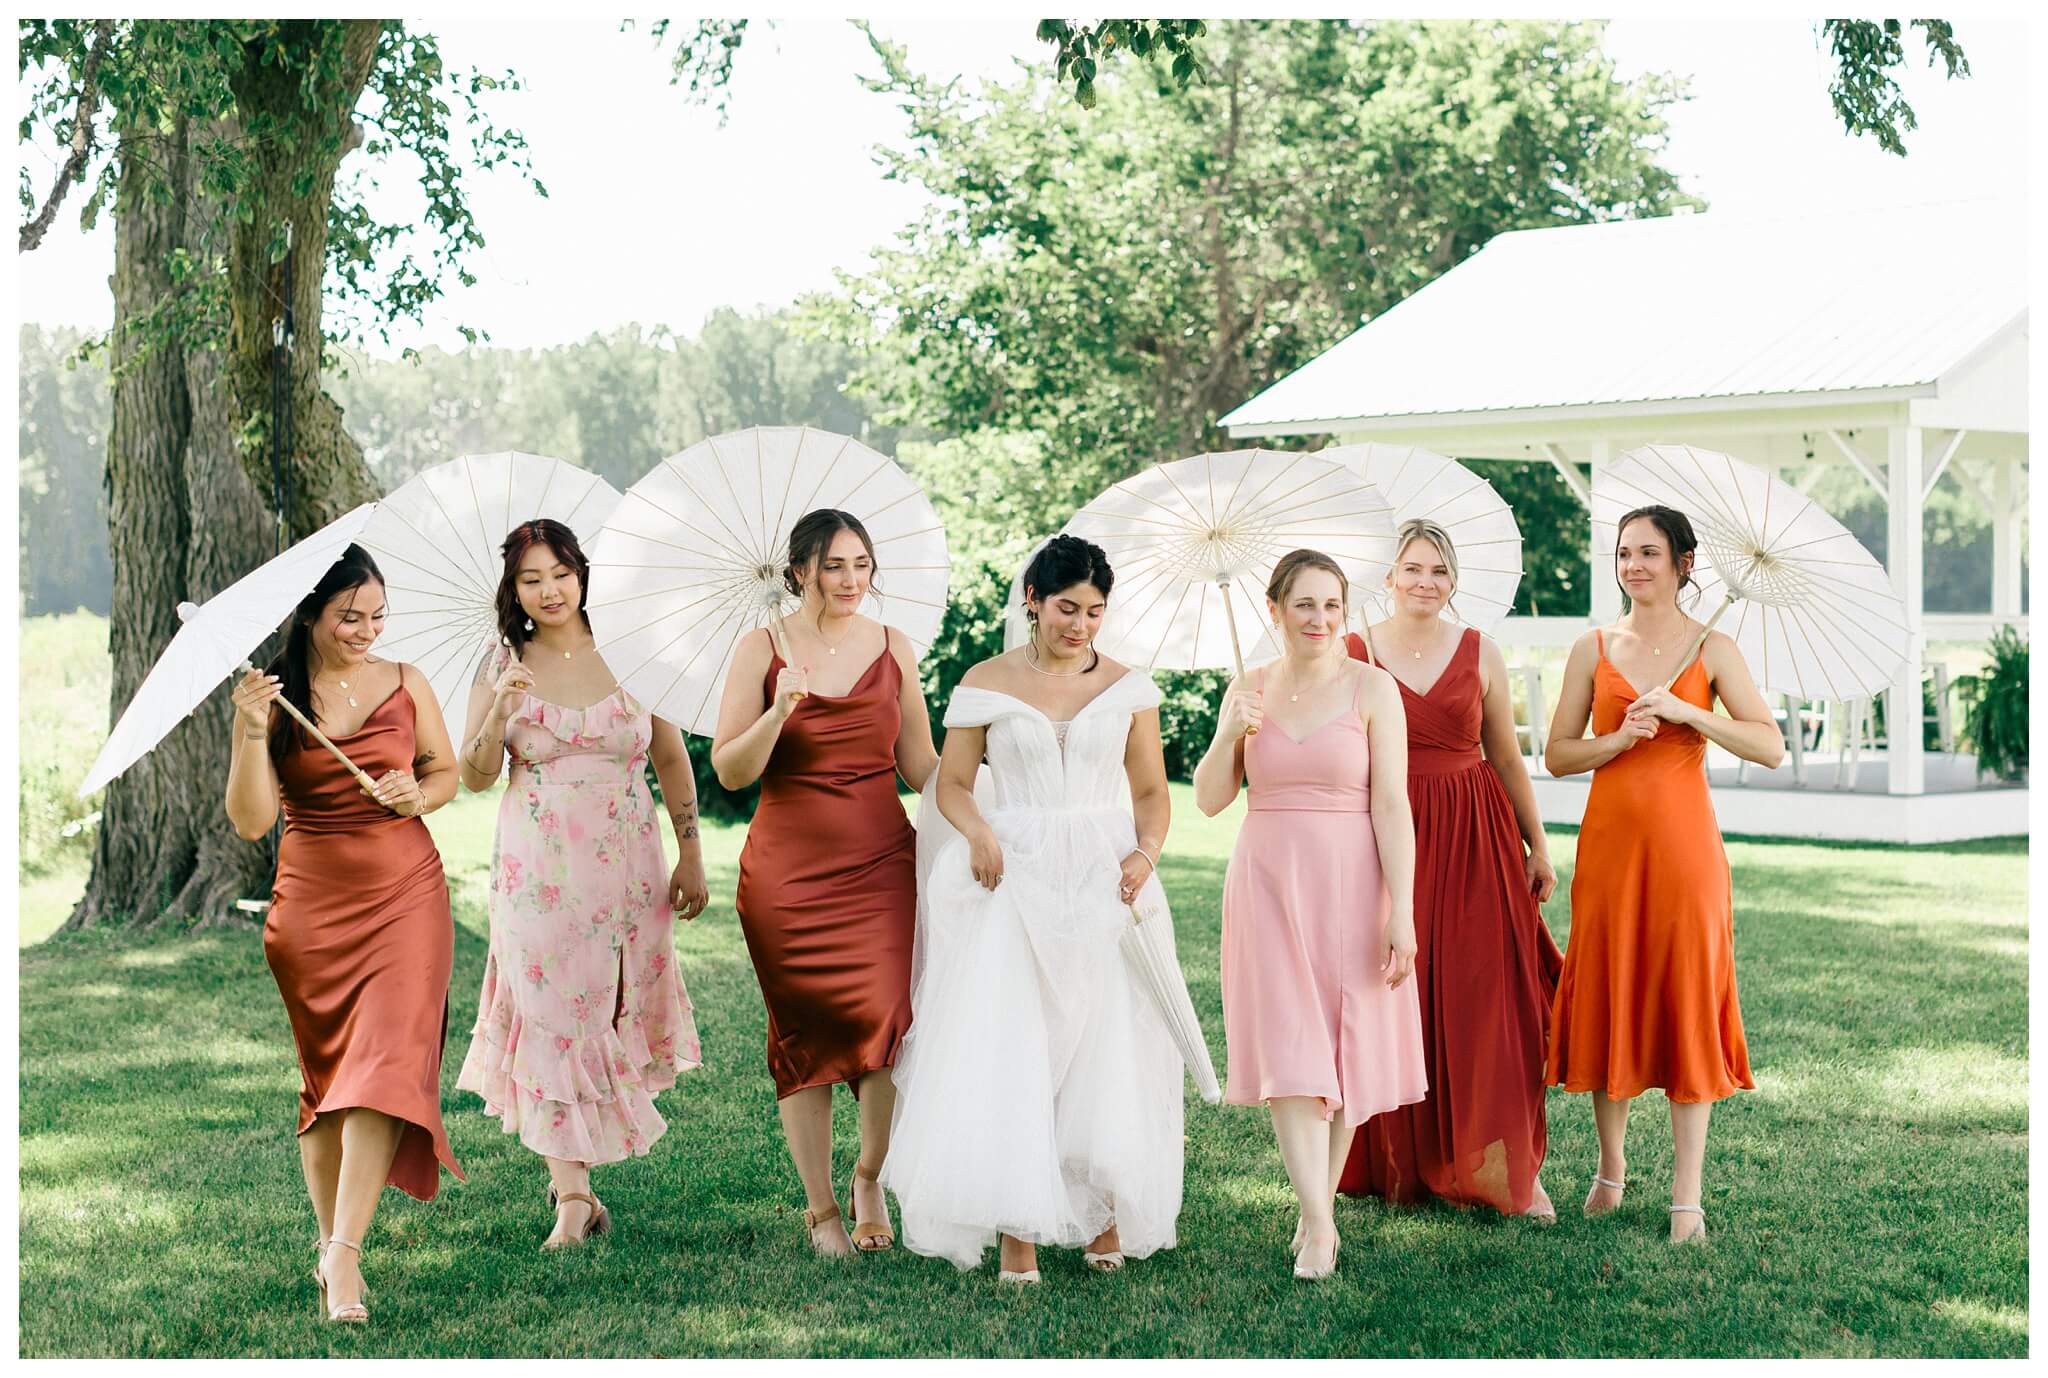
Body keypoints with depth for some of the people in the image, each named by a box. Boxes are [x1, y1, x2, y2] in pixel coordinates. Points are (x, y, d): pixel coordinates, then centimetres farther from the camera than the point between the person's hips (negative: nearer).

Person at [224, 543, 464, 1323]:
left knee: (385, 1063, -13)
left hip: (404, 897, 0)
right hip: (310, 905, 0)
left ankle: (343, 1251, -14)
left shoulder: (406, 685, 3)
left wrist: (420, 796, -6)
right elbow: (250, 821, -6)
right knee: (322, 1075, 8)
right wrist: (251, 732, -18)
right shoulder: (272, 697, -2)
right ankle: (329, 1242, 20)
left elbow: (448, 771, 16)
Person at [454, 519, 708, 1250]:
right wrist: (501, 710, -16)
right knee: (552, 1016, -6)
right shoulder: (504, 667, 3)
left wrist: (690, 854, 5)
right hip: (539, 870, -1)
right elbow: (475, 777, 1)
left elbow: (672, 759, 7)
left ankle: (571, 1170, 24)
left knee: (617, 1011, 6)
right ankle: (572, 1193, -6)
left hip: (626, 864, 1)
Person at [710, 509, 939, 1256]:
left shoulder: (892, 647, 8)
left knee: (889, 1016, -13)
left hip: (881, 864, 1)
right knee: (804, 1031, 2)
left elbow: (920, 766, 15)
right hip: (789, 868, -1)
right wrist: (780, 710, -18)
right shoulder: (763, 648, 0)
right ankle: (819, 1206, 16)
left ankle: (870, 1176, 11)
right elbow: (729, 770, -4)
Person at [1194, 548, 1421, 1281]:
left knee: (1342, 1048, 6)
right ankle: (1317, 1224, -8)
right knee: (1289, 1049, -6)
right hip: (1268, 883, 2)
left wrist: (1401, 911, -13)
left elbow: (1391, 804, -8)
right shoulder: (1249, 688, 6)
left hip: (1348, 885, -2)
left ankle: (1320, 1207, 20)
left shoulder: (1371, 688, -3)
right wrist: (1231, 735, -11)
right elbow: (1210, 800, 7)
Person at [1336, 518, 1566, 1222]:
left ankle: (1511, 1169, 5)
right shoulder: (1354, 653, 3)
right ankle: (1395, 1164, 15)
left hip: (1473, 842, 1)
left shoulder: (1480, 653, 6)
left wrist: (1537, 846, 10)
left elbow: (1508, 759, 11)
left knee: (1486, 1007, -2)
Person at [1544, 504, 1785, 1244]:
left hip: (1683, 843, -2)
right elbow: (1557, 754, 5)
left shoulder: (1711, 650, 1)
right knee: (1608, 997, 6)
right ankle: (1611, 1168, 24)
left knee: (1687, 1002, -1)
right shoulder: (1594, 648, 6)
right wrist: (1621, 738, -12)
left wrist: (1685, 713, -16)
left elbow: (1771, 747, -6)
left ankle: (1687, 1197, 5)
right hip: (1609, 841, 2)